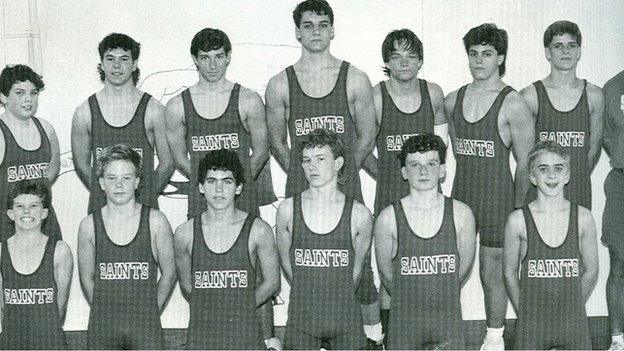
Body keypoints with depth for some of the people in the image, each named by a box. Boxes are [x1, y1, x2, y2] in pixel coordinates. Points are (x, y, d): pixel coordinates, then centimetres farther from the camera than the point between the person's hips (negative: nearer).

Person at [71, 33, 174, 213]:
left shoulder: (153, 110, -1)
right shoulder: (84, 112, 3)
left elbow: (167, 162, 5)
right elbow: (81, 164, 11)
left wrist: (147, 194, 3)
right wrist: (102, 193, 6)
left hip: (144, 207, -1)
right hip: (100, 207, 1)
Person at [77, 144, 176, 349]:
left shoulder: (155, 221, -1)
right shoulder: (89, 225, 2)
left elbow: (169, 273, 6)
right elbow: (87, 278, 11)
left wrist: (150, 312, 4)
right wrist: (105, 312, 5)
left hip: (145, 327, -1)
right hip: (102, 329, 1)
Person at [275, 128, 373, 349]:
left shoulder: (359, 214, -3)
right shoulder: (287, 209, -1)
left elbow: (356, 268, 8)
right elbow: (285, 260, 10)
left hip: (345, 317, 0)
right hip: (301, 319, 0)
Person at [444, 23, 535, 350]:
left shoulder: (513, 105, -9)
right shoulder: (452, 101, 7)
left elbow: (525, 163, -7)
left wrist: (518, 209, -7)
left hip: (498, 195, -4)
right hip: (460, 192, 5)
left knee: (492, 270, 3)